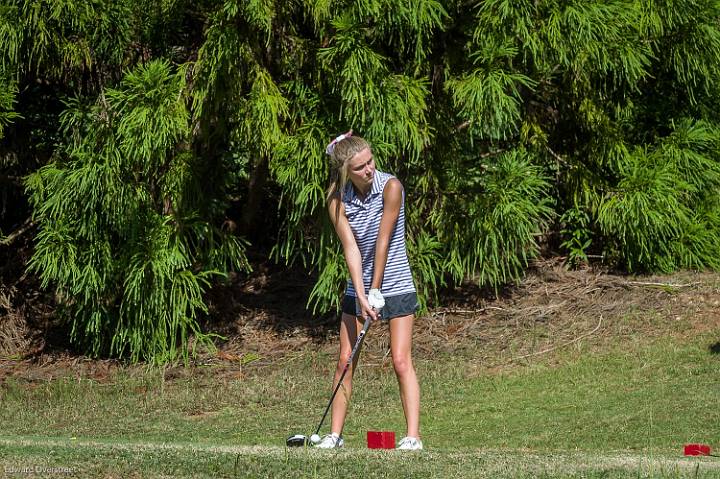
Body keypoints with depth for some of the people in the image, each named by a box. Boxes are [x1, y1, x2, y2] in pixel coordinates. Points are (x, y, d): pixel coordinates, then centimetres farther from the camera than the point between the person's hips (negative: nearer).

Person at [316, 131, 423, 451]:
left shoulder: (390, 187, -15)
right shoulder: (337, 200, -6)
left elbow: (383, 241, -15)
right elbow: (350, 247, -13)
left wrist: (376, 290, -13)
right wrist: (362, 295, -21)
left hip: (396, 285, -3)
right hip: (358, 288, 4)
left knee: (401, 361, -9)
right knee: (345, 361, 2)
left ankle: (413, 436, -9)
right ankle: (335, 434, 8)